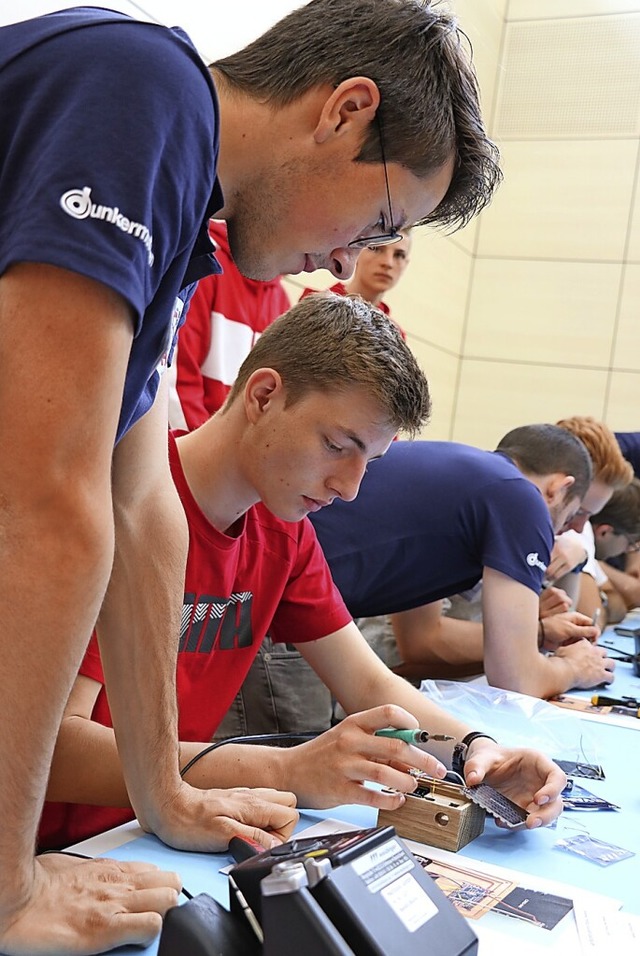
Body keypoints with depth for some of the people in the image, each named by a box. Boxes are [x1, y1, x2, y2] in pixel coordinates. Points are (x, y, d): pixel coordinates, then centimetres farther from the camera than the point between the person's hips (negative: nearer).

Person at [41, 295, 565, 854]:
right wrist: (285, 772, -35)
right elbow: (53, 748, -27)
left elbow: (369, 683, 8)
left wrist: (477, 747, -11)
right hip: (54, 852, -6)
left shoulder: (283, 528, 5)